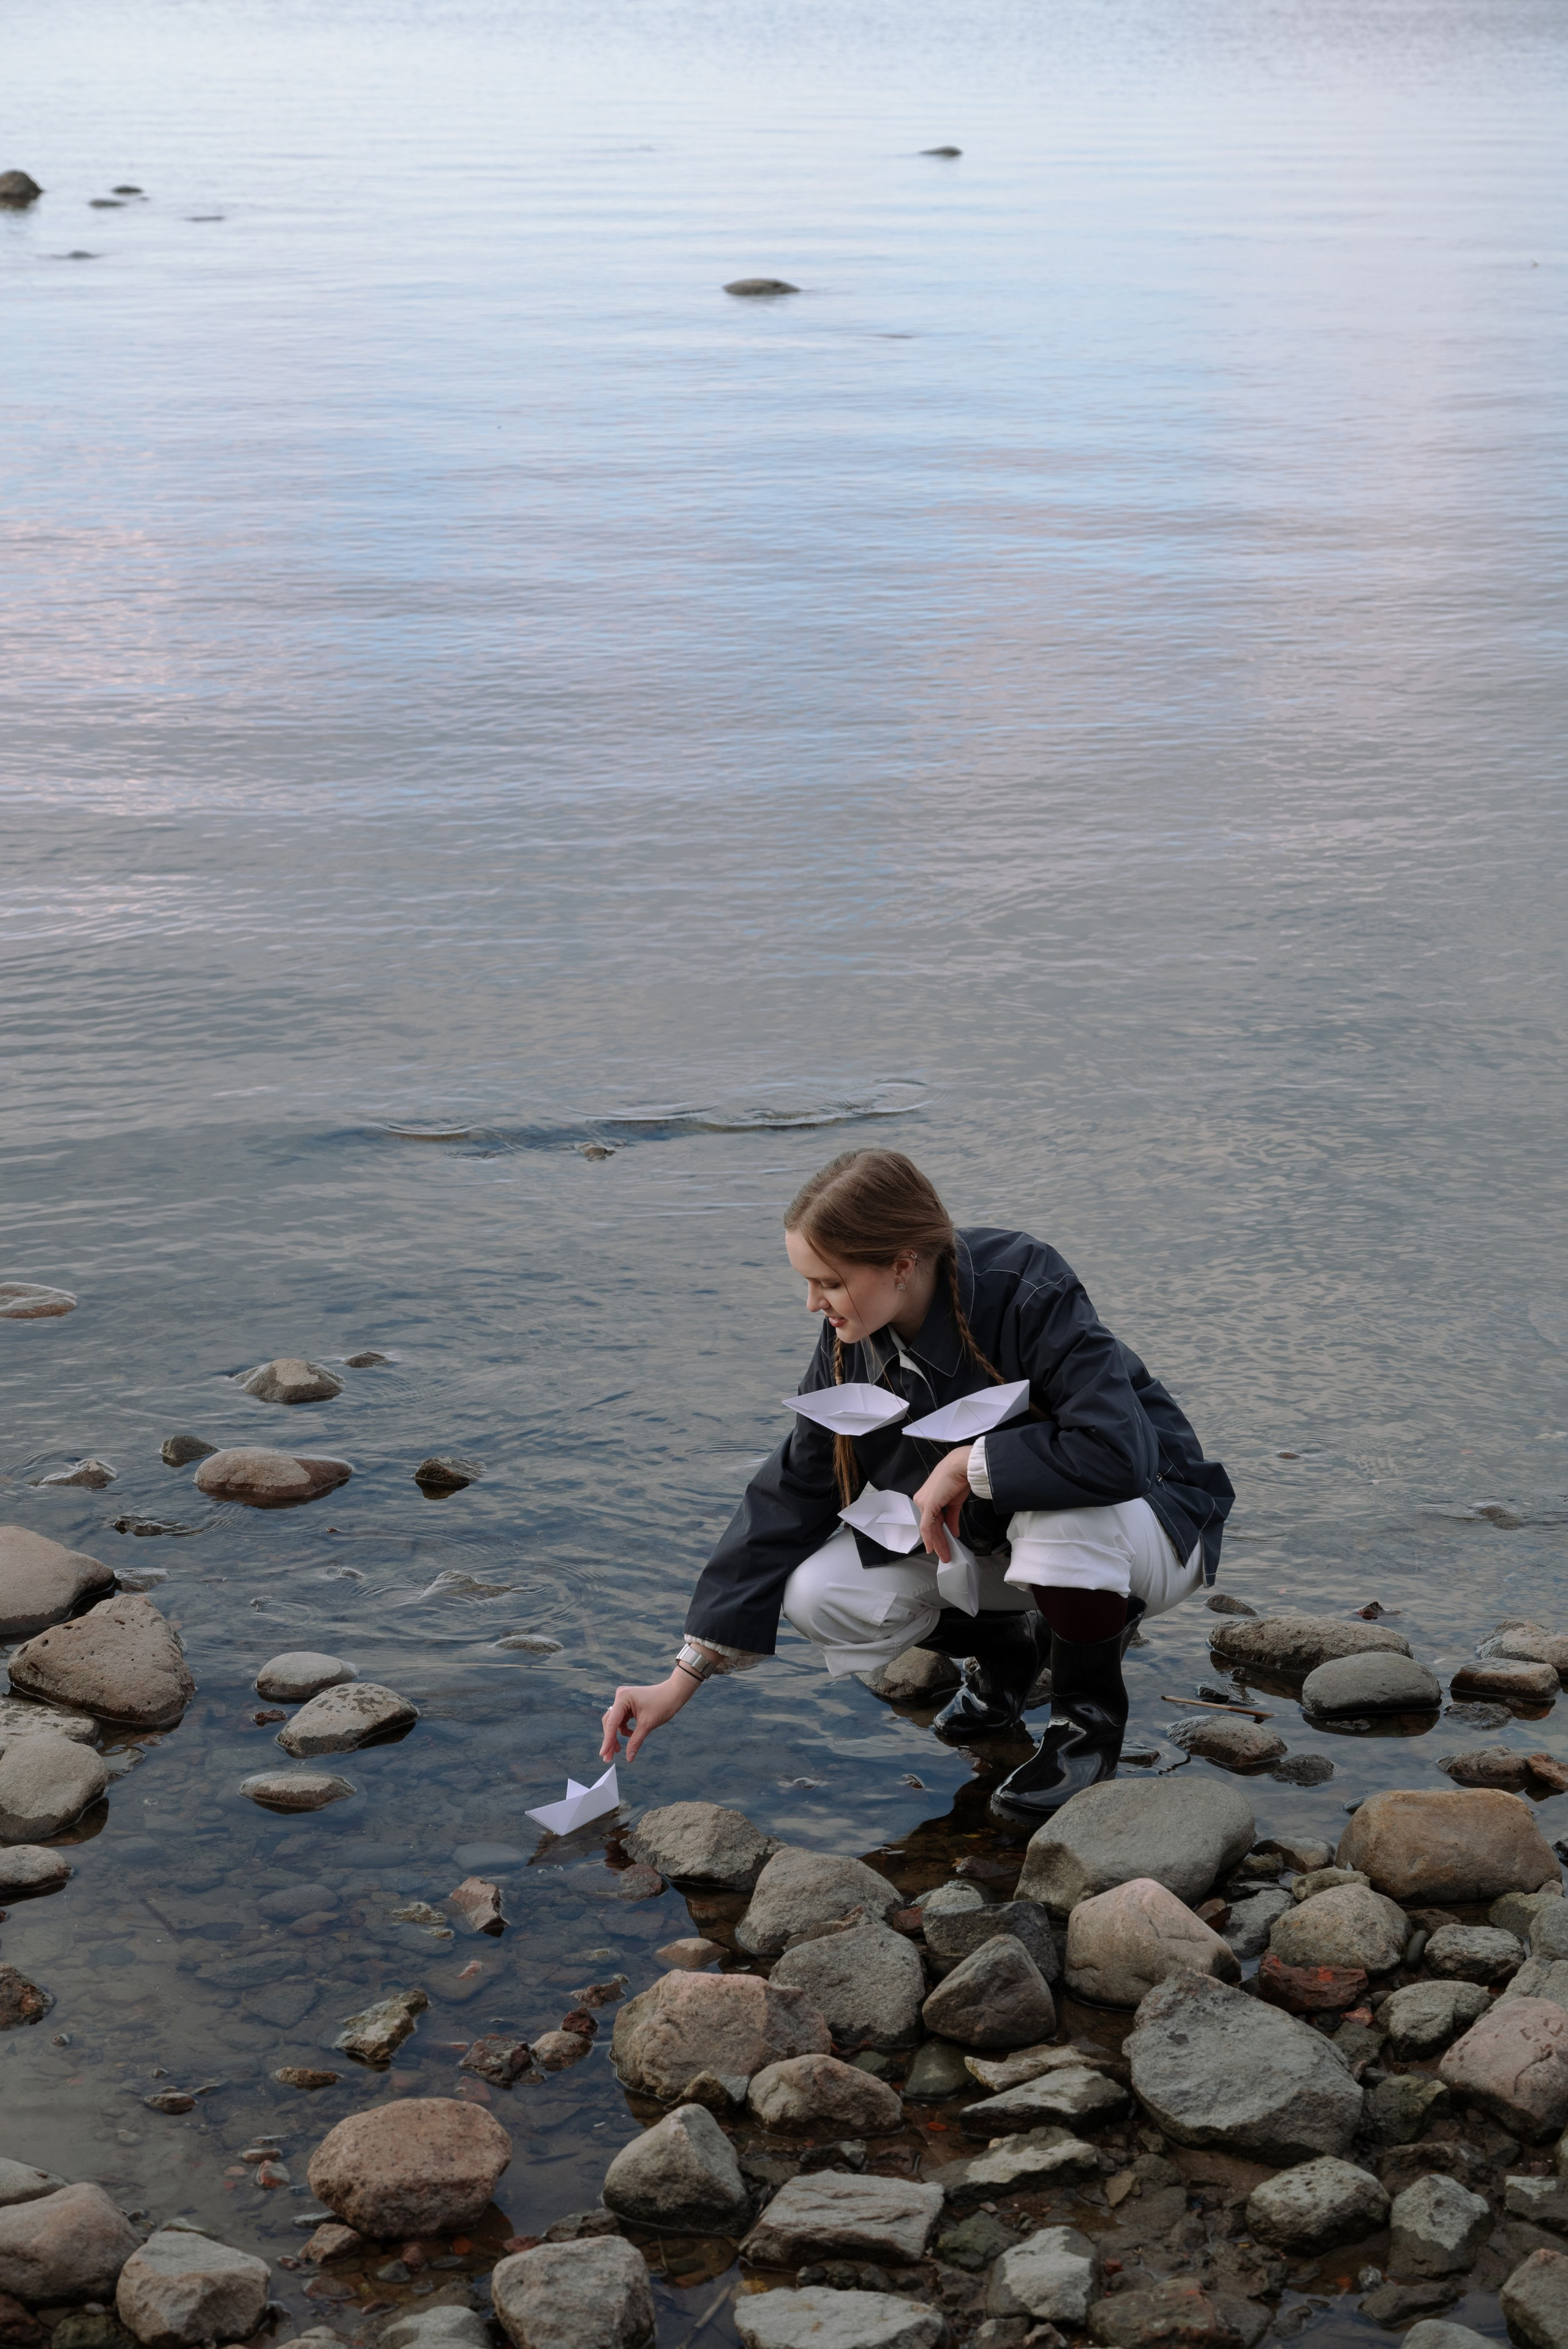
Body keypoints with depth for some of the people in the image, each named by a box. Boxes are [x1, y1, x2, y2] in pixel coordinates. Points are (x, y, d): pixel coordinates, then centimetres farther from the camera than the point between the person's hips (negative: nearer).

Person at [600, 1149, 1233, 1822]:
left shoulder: (1027, 1295, -30)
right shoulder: (850, 1345, -11)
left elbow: (1116, 1455, -41)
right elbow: (788, 1499, -5)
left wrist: (966, 1465, -30)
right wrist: (684, 1679, -6)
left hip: (1144, 1526, -5)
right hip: (983, 1532, 5)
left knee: (1057, 1512, -41)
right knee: (819, 1595, -17)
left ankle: (1090, 1713, -10)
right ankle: (1006, 1647, 11)